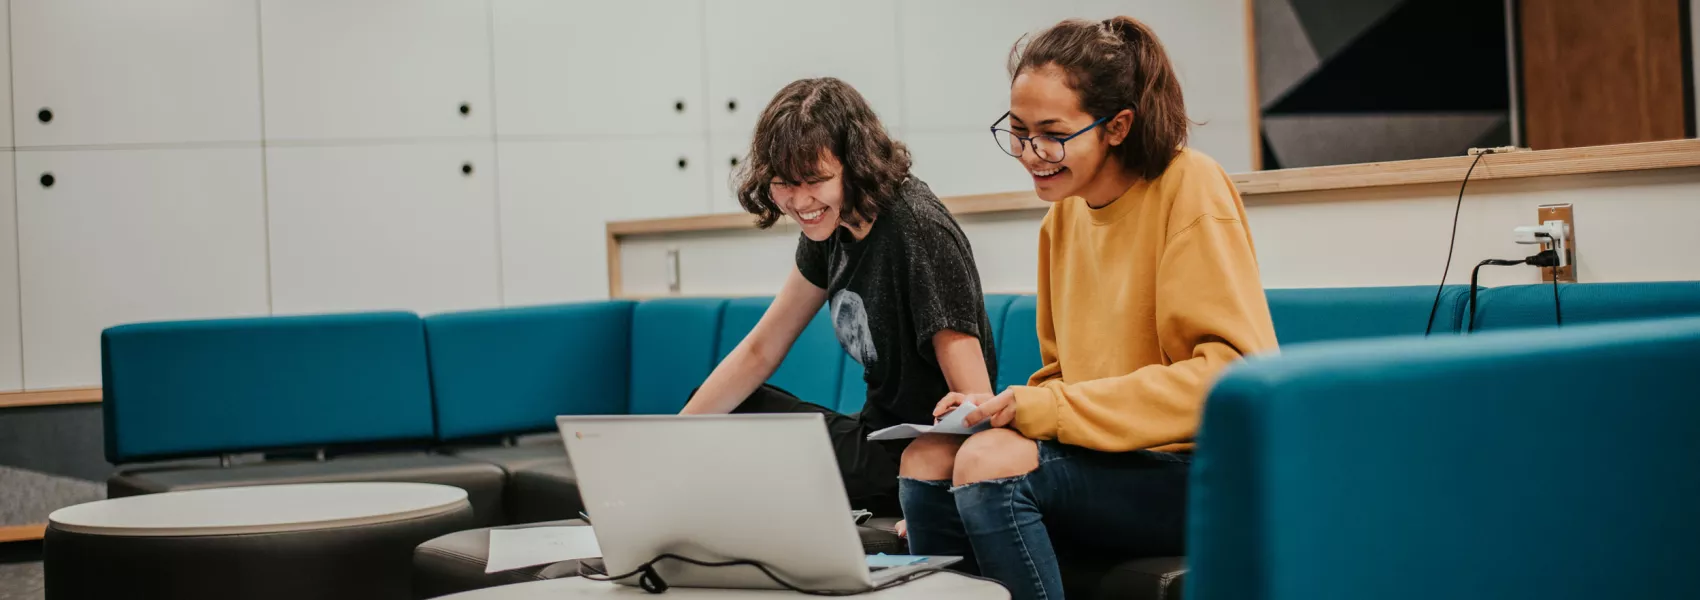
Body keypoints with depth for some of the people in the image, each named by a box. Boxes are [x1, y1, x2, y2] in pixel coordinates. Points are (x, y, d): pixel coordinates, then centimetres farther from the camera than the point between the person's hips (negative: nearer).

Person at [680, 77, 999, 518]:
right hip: (877, 432, 9)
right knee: (726, 410, 15)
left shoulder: (918, 231, -24)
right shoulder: (831, 226, 1)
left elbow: (976, 403, -28)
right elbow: (759, 353, 8)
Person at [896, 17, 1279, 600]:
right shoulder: (1063, 215, 12)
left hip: (1200, 474, -7)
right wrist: (1000, 409, -4)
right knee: (927, 459, -14)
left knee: (990, 459, -26)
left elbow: (1237, 371, -18)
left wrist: (1045, 408, -21)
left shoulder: (1189, 187, -10)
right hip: (1101, 460, 7)